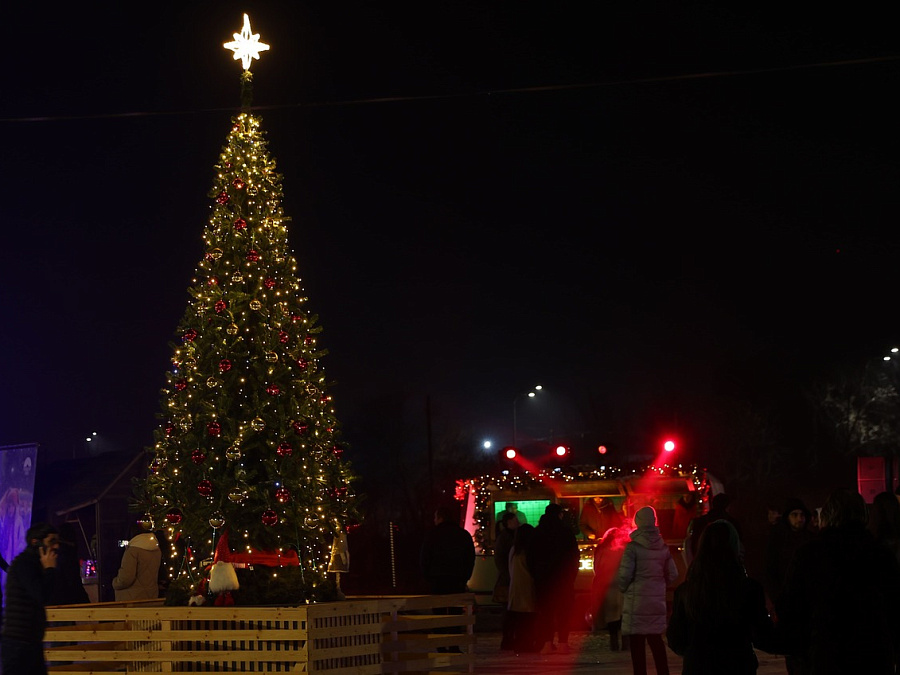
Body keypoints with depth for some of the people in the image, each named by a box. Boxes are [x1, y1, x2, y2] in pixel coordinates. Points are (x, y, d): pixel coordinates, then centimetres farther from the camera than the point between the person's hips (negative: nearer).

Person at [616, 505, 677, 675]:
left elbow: (624, 575, -14)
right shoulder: (663, 547, 4)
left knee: (637, 643, 1)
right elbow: (672, 574, 9)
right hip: (657, 601, 5)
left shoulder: (633, 547, -12)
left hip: (637, 601, -5)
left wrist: (623, 587, 6)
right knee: (656, 639, 15)